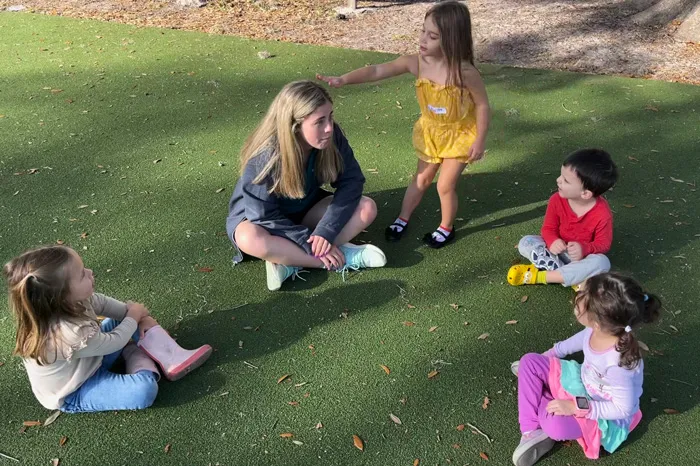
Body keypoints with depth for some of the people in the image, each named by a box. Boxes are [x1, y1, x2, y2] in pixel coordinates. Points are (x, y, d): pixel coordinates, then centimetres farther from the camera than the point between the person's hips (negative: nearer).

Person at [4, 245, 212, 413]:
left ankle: (171, 356, -2)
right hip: (73, 395, -9)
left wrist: (134, 314, -6)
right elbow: (114, 342, -22)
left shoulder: (75, 301, -19)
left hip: (90, 361, 9)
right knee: (145, 390, -30)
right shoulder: (69, 334, -40)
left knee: (131, 319, 7)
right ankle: (139, 359, 1)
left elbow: (104, 303, 2)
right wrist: (133, 317, -6)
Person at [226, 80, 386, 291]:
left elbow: (351, 181, -17)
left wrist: (326, 231, -28)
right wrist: (311, 244, -31)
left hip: (305, 209, 4)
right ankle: (344, 258, -28)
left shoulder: (332, 136, -22)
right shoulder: (265, 157, -32)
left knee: (367, 208, -18)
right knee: (249, 239, -39)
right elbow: (264, 216, -27)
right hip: (257, 214, -4)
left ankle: (291, 261, -23)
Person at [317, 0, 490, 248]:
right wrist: (343, 79, -34)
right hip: (430, 132, 4)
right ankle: (403, 219, 39)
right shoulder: (416, 62, -19)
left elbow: (482, 105, -19)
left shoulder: (465, 72, -30)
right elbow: (378, 71, -22)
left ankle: (446, 228, 32)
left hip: (459, 135, -4)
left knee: (445, 185, 5)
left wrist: (479, 141, -15)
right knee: (421, 179, 20)